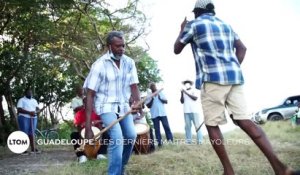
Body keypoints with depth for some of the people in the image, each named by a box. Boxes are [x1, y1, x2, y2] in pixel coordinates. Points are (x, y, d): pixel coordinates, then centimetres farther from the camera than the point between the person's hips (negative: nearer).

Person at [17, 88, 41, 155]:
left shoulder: (34, 100, 19)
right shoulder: (21, 100, 3)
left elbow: (38, 109, 13)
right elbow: (19, 109, -11)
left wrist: (35, 112, -11)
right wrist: (29, 112, -21)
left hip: (33, 118, 5)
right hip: (24, 118, -5)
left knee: (31, 134, 5)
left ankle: (33, 149, 5)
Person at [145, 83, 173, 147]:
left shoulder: (161, 93, 12)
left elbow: (166, 101, 6)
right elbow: (148, 106, -1)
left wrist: (160, 98, -7)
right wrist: (152, 99, -11)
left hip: (162, 113, 1)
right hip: (154, 115, -1)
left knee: (167, 127, -4)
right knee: (157, 129, 0)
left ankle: (170, 141, -1)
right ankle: (159, 142, 2)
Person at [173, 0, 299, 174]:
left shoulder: (193, 24, 7)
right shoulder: (225, 24, 24)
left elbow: (177, 49, 16)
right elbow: (242, 48, 20)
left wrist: (182, 29, 30)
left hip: (212, 78, -6)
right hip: (234, 77, 6)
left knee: (212, 125, 3)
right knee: (244, 120, 1)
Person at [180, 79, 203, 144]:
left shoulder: (194, 91, 9)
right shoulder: (183, 92, 17)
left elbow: (195, 98, -7)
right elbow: (182, 101, 10)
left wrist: (187, 93, -9)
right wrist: (182, 94, -4)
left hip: (194, 111, -3)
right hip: (186, 111, 3)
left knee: (197, 125, -7)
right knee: (187, 126, -4)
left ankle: (199, 140, -8)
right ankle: (188, 140, -4)